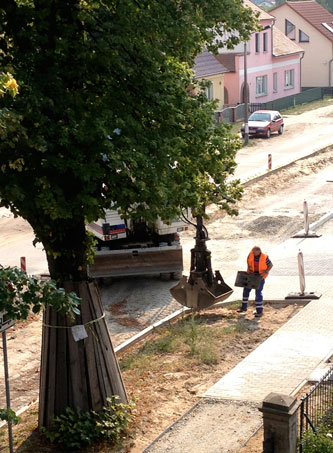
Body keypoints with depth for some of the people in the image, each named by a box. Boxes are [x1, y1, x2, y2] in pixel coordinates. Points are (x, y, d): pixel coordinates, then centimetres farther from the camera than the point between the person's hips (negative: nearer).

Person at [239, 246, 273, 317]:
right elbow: (248, 260, 10)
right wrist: (248, 268, -2)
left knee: (258, 292, -10)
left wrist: (265, 273, -18)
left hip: (260, 276, -5)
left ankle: (260, 311, -5)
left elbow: (270, 265, -8)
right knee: (246, 290, 9)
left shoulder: (264, 257, -22)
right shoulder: (251, 254, -11)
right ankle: (244, 307, 24)